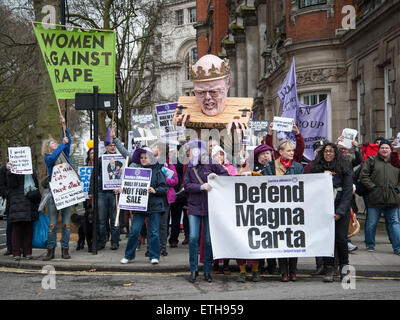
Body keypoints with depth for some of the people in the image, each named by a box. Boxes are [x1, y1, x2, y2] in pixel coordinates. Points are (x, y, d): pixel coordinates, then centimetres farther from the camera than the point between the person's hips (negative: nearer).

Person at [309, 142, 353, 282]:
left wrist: (340, 212, -7)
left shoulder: (344, 170, 4)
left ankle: (344, 268, 8)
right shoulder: (316, 168, 10)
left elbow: (348, 192, 0)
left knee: (341, 238, -7)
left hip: (341, 209, -1)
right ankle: (328, 270, -1)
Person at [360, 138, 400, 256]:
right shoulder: (371, 160, 6)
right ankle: (370, 245, 20)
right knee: (371, 223, 5)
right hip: (375, 199, -2)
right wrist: (372, 187, -9)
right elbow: (363, 176, 0)